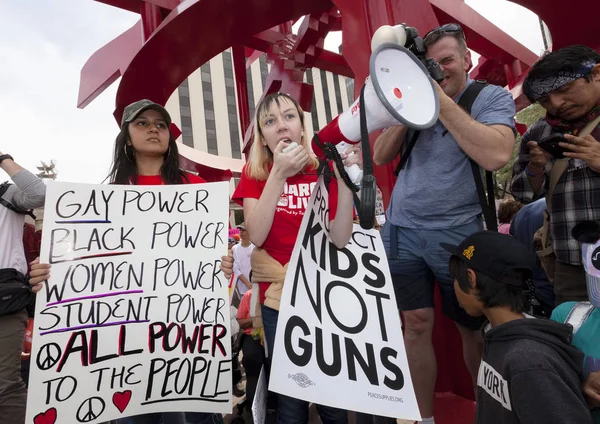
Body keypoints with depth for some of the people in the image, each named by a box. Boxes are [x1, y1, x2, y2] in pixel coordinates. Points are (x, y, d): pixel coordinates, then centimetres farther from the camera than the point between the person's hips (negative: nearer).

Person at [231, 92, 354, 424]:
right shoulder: (254, 173, 1)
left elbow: (340, 240, -7)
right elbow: (257, 236, -14)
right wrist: (278, 173, -19)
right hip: (278, 296, 0)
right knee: (290, 396, 6)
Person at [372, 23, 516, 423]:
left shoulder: (493, 97, -2)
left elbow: (496, 155, -21)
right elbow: (380, 157, 6)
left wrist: (442, 101, -17)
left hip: (456, 234, -3)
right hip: (400, 230, 3)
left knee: (474, 329, 13)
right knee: (417, 325, 8)